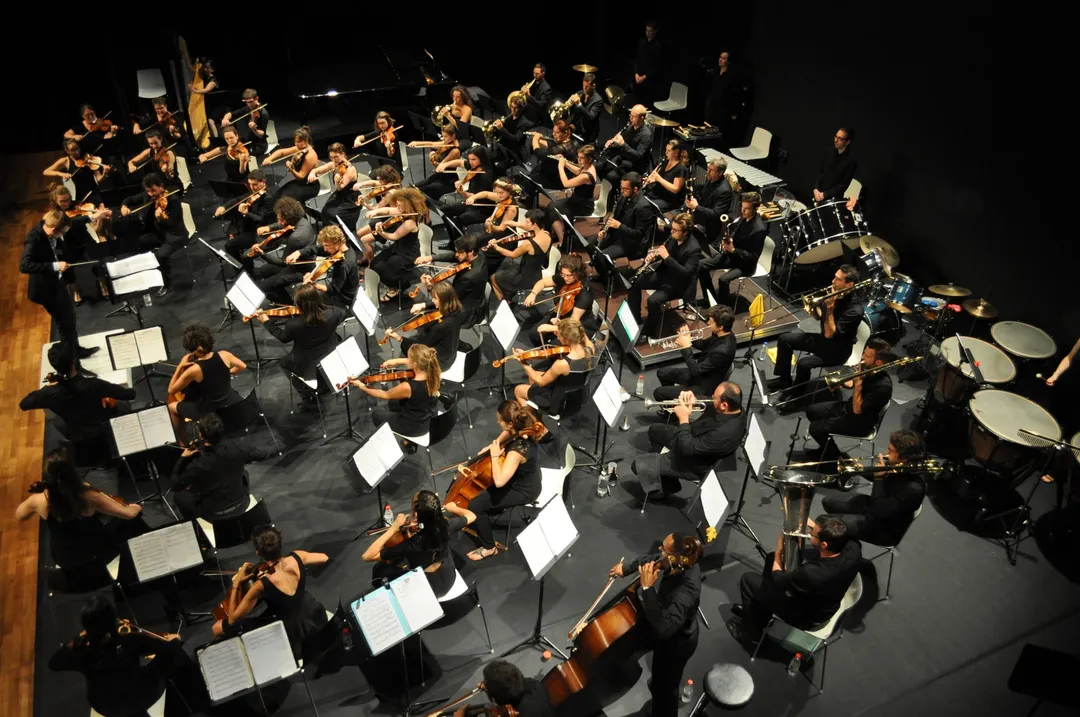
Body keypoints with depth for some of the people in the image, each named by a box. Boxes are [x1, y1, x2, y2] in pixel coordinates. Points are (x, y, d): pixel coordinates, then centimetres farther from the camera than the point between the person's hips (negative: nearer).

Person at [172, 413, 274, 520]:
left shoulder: (197, 466, -30)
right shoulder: (237, 446, -24)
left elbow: (176, 486, -11)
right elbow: (264, 452, -7)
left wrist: (182, 458, -1)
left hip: (214, 514, -3)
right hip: (241, 504, 3)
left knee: (178, 493, 20)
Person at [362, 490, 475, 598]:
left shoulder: (413, 545, -38)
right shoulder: (446, 525, -26)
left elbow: (367, 556, -32)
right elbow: (471, 516, -4)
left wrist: (394, 528, -31)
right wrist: (453, 508, 11)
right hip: (448, 578, 5)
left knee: (380, 570, 14)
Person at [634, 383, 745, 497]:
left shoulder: (726, 432, -41)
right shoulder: (734, 406, -16)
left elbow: (688, 449, -34)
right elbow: (709, 404, 6)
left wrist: (684, 419, -26)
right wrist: (694, 400, -13)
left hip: (693, 462, -9)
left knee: (639, 465, -9)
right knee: (655, 430, 26)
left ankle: (666, 487, 20)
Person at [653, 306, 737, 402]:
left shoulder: (722, 351, -37)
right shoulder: (723, 334, -9)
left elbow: (696, 370, -30)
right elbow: (704, 345, 9)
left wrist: (686, 347, -22)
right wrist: (688, 338, -9)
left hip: (703, 387, -9)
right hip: (700, 373, 9)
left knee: (658, 393, -6)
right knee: (662, 372, 18)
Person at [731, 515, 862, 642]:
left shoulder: (810, 574, -43)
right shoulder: (853, 549, -27)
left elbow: (777, 578, -20)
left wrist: (779, 549, -7)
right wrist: (814, 526, -4)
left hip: (806, 618, -6)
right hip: (826, 607, 6)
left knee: (748, 579, 7)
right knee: (772, 558, 17)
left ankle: (751, 632, 30)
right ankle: (759, 609, 37)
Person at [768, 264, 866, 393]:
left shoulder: (855, 310, -27)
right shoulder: (834, 292, -5)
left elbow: (829, 334, -28)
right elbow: (818, 316, 8)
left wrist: (830, 307, -28)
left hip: (837, 351, -8)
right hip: (823, 339, 8)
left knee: (804, 363, -29)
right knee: (785, 339, 3)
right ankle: (784, 379, 14)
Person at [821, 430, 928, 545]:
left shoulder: (913, 488, -36)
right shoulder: (899, 465, -13)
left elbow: (878, 512, -34)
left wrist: (879, 478, -31)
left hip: (884, 528, -8)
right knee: (828, 502, 13)